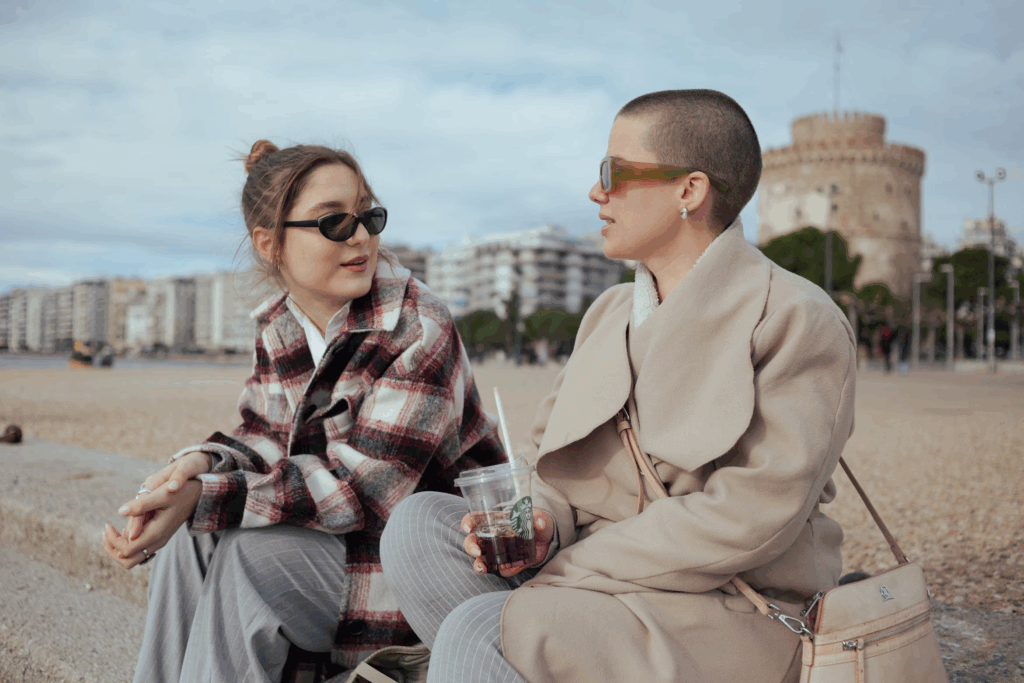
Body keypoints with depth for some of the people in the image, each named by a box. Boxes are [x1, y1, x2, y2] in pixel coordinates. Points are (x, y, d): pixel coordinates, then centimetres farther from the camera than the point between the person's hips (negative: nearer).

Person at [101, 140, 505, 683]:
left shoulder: (422, 332, -22)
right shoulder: (277, 329, 2)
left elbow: (365, 486, -26)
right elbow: (266, 441, 6)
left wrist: (203, 499, -31)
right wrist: (200, 462, -18)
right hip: (345, 537, 7)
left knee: (251, 555, -23)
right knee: (193, 534, -9)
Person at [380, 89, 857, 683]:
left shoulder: (799, 321, -10)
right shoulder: (610, 312, 14)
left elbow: (749, 516, -19)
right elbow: (554, 457, 14)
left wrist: (569, 564, -17)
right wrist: (543, 525, -10)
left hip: (727, 613, -7)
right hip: (594, 569, 7)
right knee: (419, 521, -13)